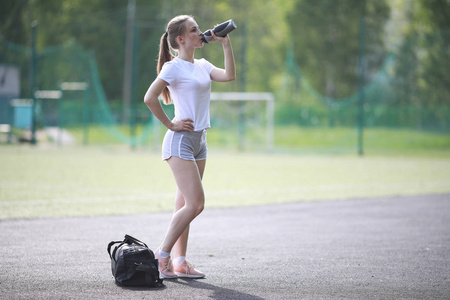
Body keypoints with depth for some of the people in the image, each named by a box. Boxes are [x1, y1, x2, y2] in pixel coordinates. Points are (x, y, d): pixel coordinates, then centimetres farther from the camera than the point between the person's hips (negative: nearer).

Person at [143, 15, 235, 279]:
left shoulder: (202, 66, 14)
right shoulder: (174, 67, -10)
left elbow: (229, 76, -1)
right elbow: (149, 98, -18)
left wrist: (226, 44, -3)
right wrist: (170, 124, -13)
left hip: (199, 140, 8)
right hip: (181, 141, -8)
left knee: (186, 205, 7)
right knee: (195, 204, -13)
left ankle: (180, 262, 10)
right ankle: (162, 254, -2)